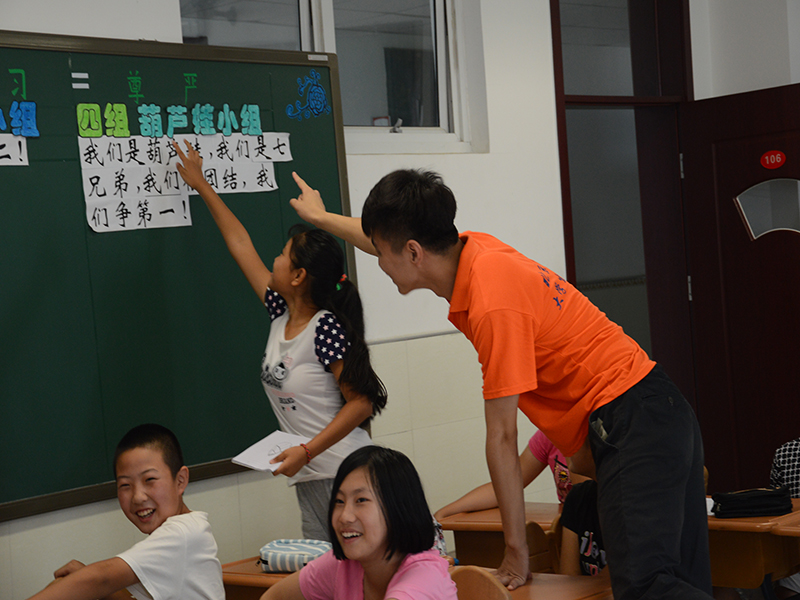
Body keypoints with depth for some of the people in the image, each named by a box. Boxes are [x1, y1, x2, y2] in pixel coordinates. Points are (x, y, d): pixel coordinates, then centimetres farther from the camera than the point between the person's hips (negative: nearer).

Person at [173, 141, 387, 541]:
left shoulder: (326, 328, -15)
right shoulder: (281, 316, 8)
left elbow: (361, 403, -15)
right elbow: (240, 246, 18)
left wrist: (306, 451, -22)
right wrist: (201, 185, 28)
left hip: (344, 474, -8)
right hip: (309, 479, 8)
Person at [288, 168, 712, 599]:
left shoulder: (494, 306, -22)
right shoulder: (470, 248, 5)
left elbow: (502, 436, -17)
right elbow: (395, 241, 27)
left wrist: (516, 554, -10)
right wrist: (320, 217, 45)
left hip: (631, 423, -10)